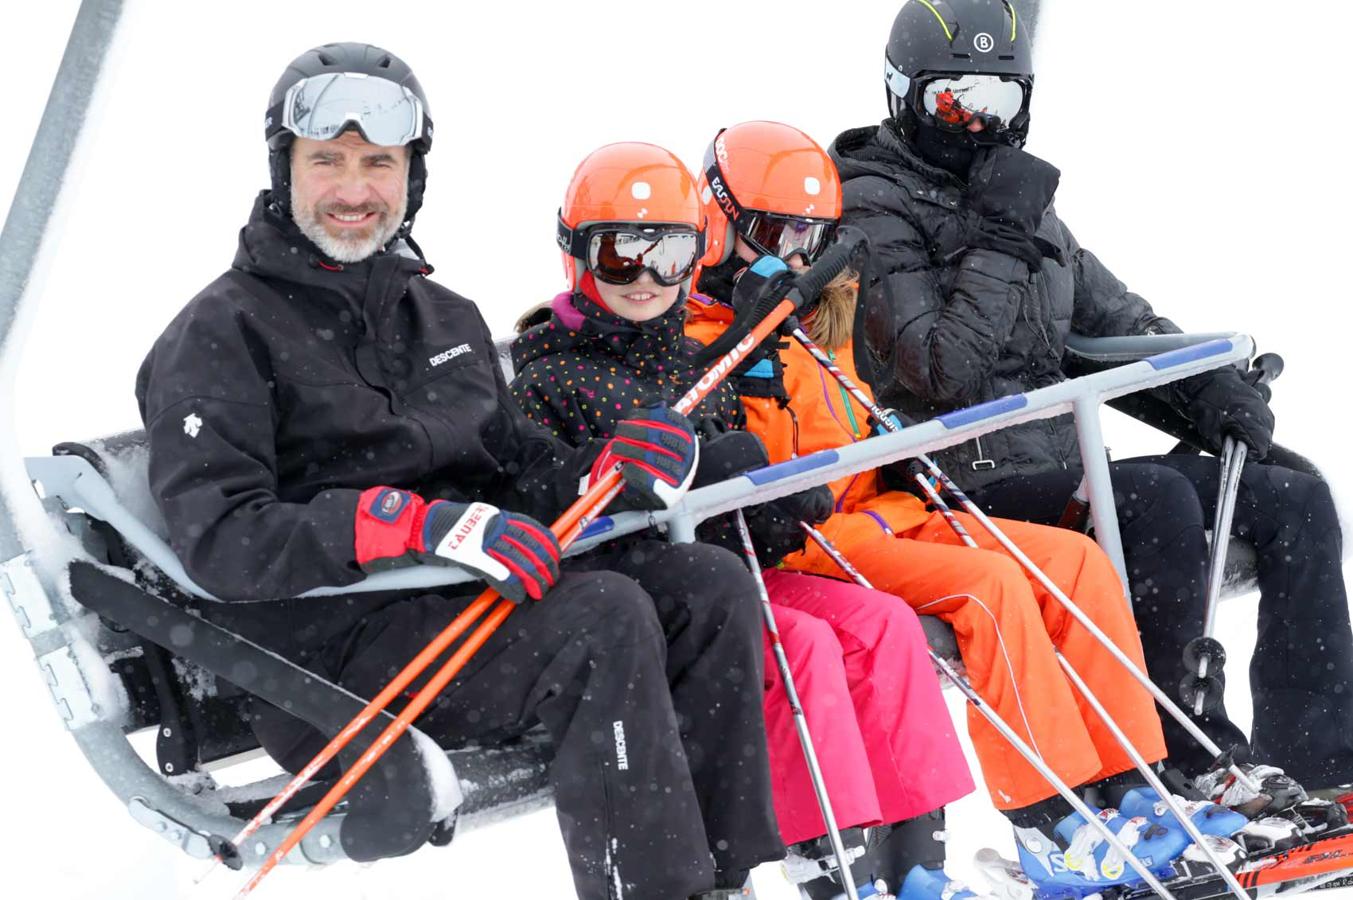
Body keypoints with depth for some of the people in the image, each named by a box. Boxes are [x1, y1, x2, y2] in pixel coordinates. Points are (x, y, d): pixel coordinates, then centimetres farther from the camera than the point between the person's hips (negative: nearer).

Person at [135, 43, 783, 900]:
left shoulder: (447, 316, 21)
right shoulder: (223, 334, -3)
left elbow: (517, 462, 20)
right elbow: (222, 540, -15)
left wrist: (607, 471, -4)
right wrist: (422, 526, -26)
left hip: (472, 596, 7)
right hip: (332, 647, -7)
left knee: (712, 586, -11)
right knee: (606, 617, -28)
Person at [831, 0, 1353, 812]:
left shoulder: (1024, 202, 19)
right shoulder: (877, 212, -5)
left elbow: (1114, 317, 22)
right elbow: (945, 373, -17)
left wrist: (1206, 384, 5)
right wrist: (999, 239, -17)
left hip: (1063, 467, 9)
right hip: (972, 486, -9)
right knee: (1159, 500, -33)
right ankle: (1185, 761, -20)